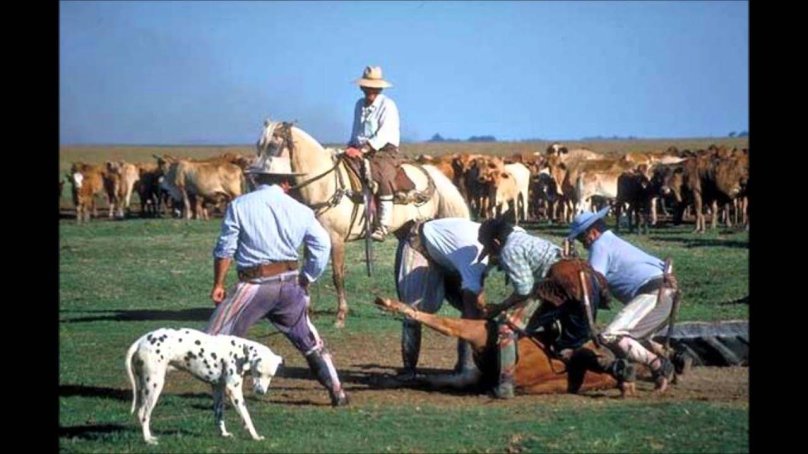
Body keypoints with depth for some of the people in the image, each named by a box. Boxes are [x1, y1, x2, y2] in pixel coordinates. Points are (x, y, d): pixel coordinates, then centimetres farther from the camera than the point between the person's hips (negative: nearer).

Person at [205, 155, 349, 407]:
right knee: (309, 341, 22)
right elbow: (322, 245, 2)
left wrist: (218, 284, 6)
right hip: (289, 283, 4)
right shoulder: (300, 210, 6)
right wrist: (306, 280, 11)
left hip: (254, 284, -4)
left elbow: (225, 249, -3)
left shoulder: (239, 205, -2)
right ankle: (337, 392, 25)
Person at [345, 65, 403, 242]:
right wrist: (351, 148, 6)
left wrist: (363, 149, -26)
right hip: (360, 151, 7)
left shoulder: (387, 106, -4)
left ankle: (383, 226, -35)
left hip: (385, 151, -7)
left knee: (382, 175, -33)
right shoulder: (359, 105, 18)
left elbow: (384, 135, -16)